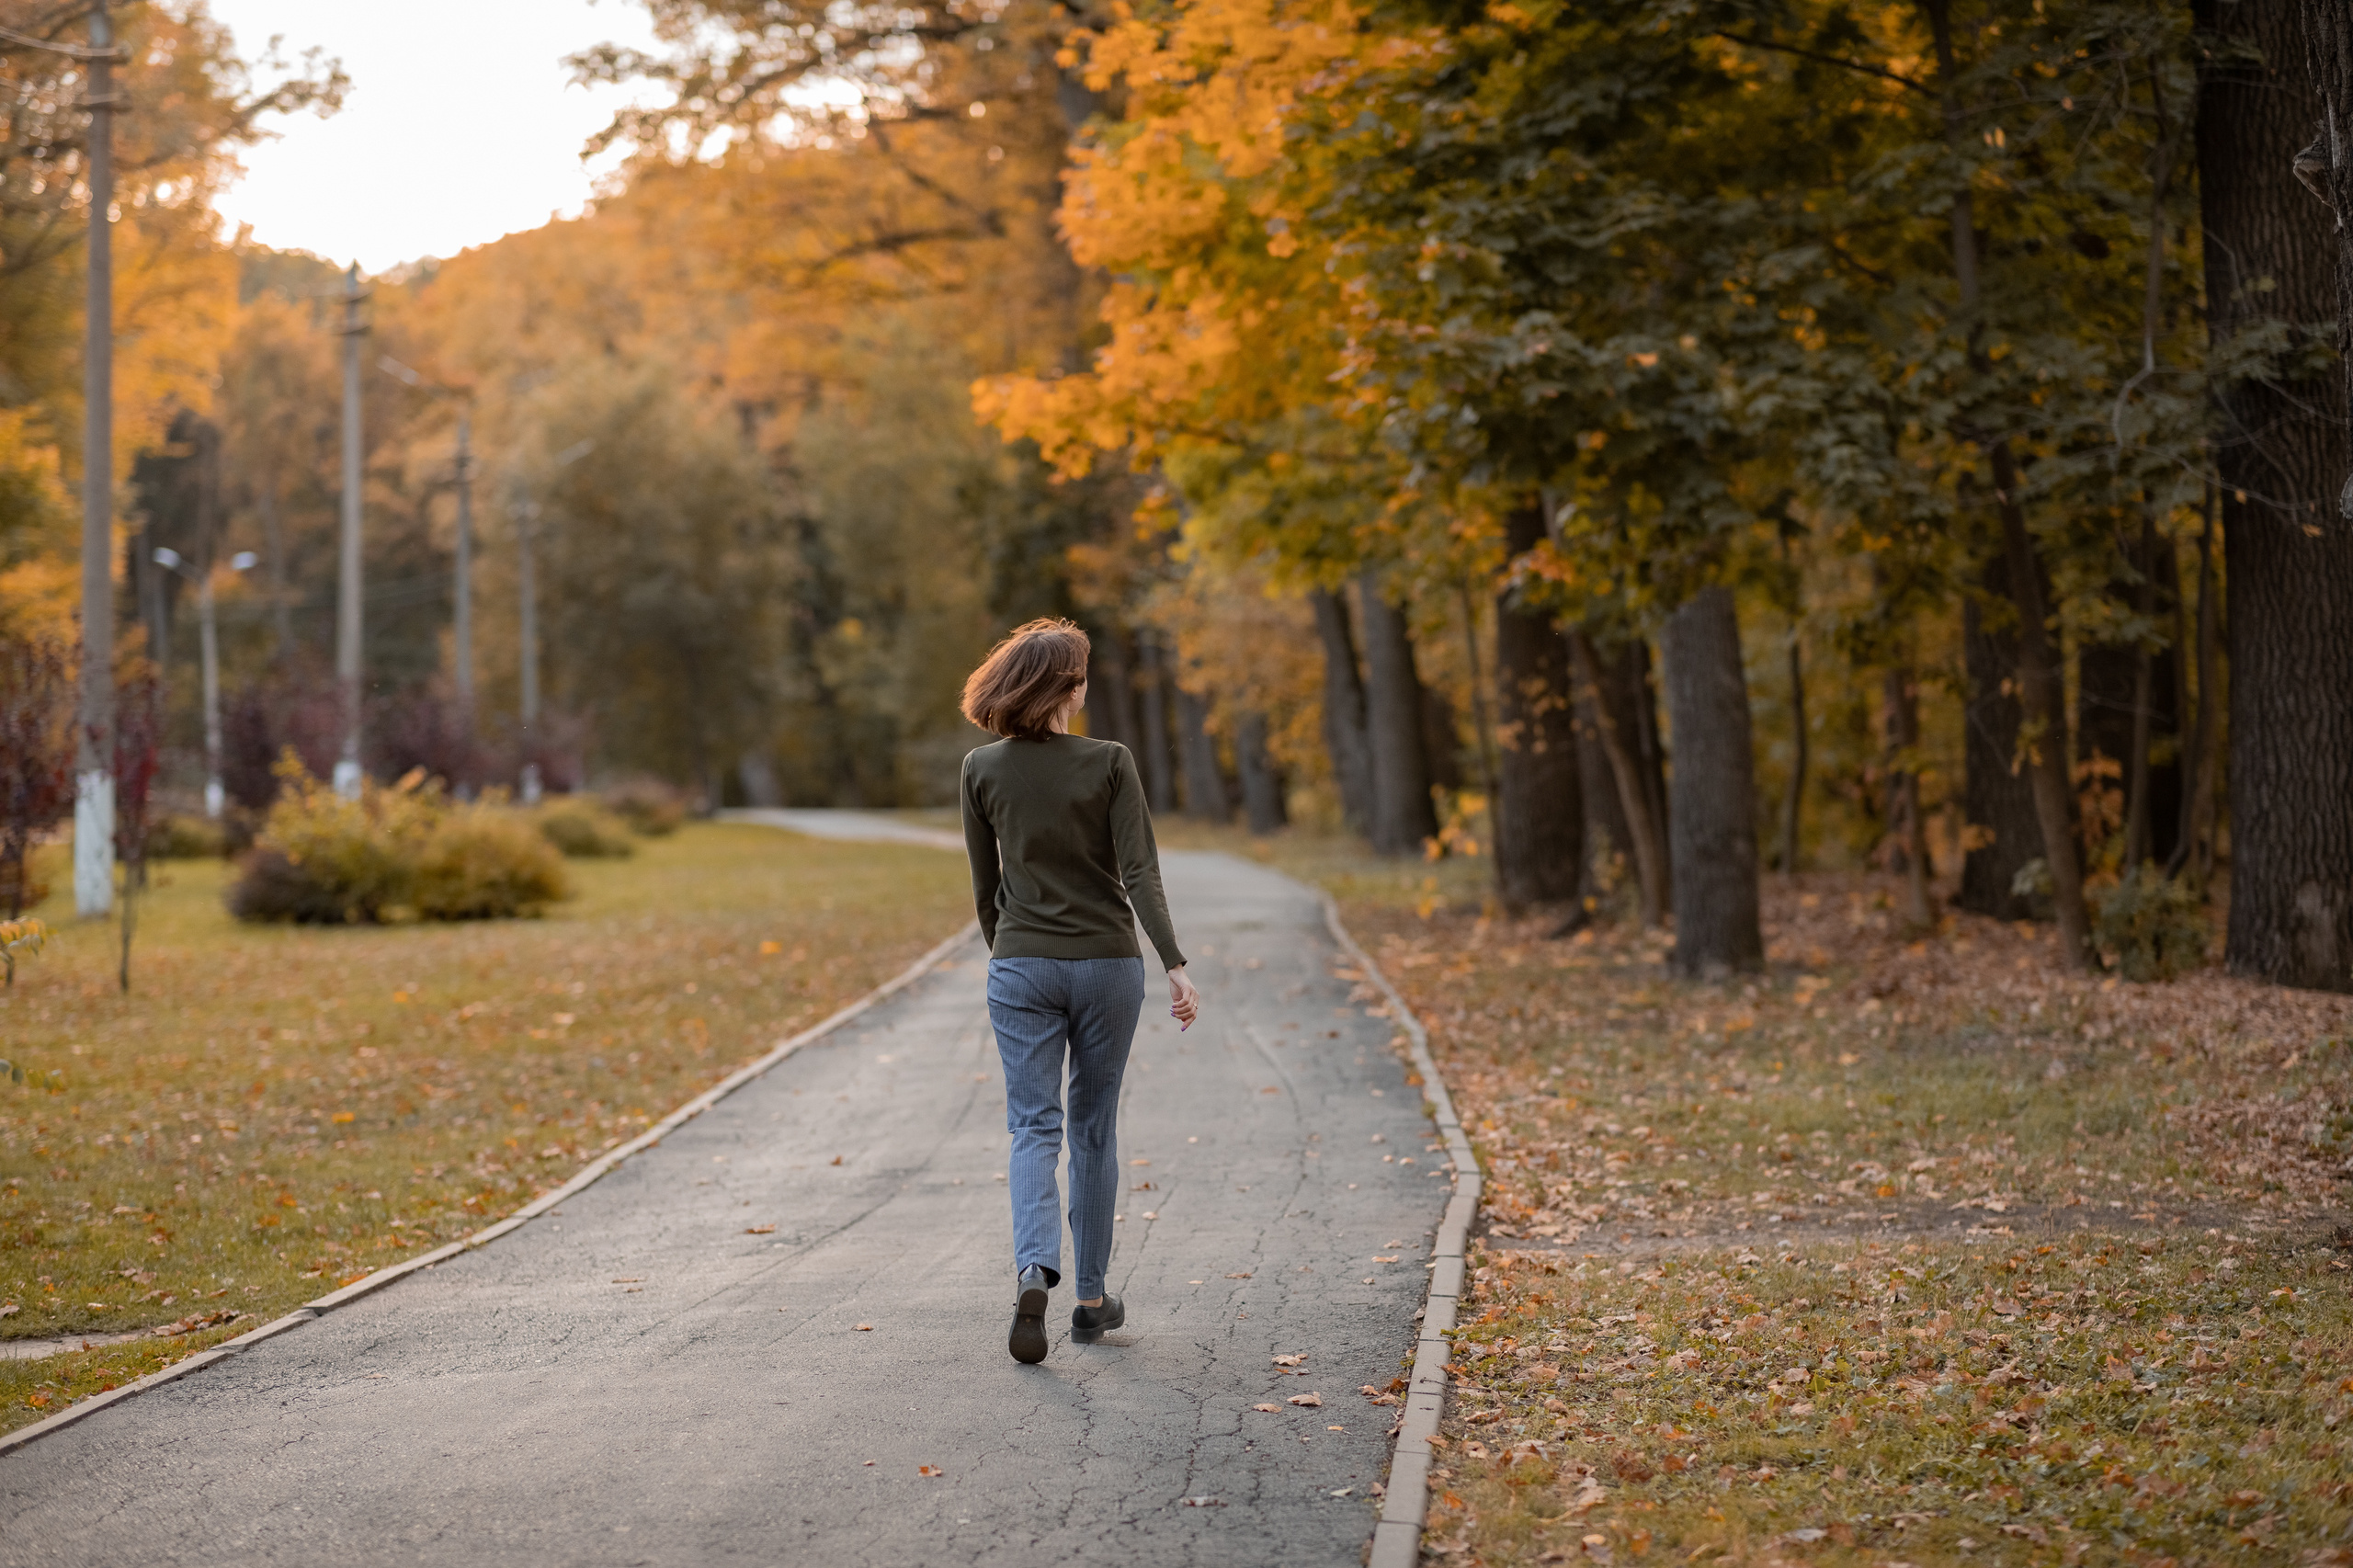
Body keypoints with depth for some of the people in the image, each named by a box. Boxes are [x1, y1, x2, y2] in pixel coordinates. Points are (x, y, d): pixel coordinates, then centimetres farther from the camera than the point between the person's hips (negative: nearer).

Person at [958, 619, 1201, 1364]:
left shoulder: (983, 770, -2)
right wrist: (1176, 967, -14)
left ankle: (1034, 1273, -24)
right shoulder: (1110, 763, -8)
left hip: (1022, 966, 1)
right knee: (1094, 1126, 13)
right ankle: (1092, 1296, 18)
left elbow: (985, 885, 6)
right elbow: (1140, 874, -14)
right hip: (1107, 962, 0)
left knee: (1033, 1127, 1)